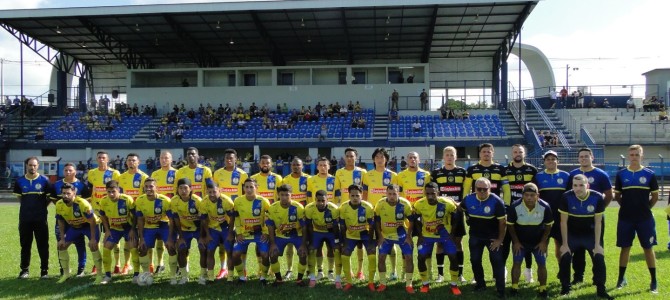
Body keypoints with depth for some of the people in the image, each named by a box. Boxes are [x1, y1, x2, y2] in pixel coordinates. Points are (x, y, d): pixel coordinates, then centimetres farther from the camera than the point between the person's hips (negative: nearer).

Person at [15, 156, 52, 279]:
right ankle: (24, 270, 21)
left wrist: (41, 207, -2)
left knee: (43, 245, 3)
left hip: (41, 218, -2)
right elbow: (19, 197, 16)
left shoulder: (44, 180, -2)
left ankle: (44, 270, 11)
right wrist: (28, 206, 8)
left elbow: (49, 197, 5)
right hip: (25, 218, 2)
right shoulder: (19, 181, 4)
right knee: (25, 245, 10)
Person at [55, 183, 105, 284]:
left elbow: (92, 221, -25)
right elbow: (61, 222, -1)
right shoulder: (59, 205, -17)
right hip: (74, 226, 6)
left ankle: (99, 275, -9)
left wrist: (93, 239, -24)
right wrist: (62, 238, -2)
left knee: (93, 246, -21)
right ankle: (66, 274, 17)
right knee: (61, 246, 1)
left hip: (89, 225, -6)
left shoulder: (82, 203, -33)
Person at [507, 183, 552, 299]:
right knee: (517, 263, -3)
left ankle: (543, 289, 14)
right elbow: (510, 225, -9)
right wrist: (516, 242, -7)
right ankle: (514, 288, 8)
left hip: (538, 241, 1)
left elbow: (548, 225, -5)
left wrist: (543, 242, -6)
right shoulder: (515, 207, -24)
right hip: (520, 241, -1)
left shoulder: (545, 207, -21)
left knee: (542, 264, 0)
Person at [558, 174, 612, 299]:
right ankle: (565, 287, 7)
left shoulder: (598, 198, -20)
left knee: (599, 258, -8)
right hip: (572, 234, -1)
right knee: (565, 257, -11)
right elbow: (563, 222, -14)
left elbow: (598, 222, -11)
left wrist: (597, 244, -12)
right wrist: (565, 244, -14)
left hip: (590, 234, 1)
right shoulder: (567, 197, -22)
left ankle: (601, 289, 10)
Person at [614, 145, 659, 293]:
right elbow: (617, 196, 11)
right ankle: (621, 278, 17)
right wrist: (627, 206, 4)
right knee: (625, 247, 8)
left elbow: (655, 196, 6)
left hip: (645, 218, -1)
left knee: (648, 248, 4)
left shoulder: (650, 174, -1)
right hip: (625, 218, 1)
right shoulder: (621, 174, 2)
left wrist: (645, 208, 3)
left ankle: (654, 281, 15)